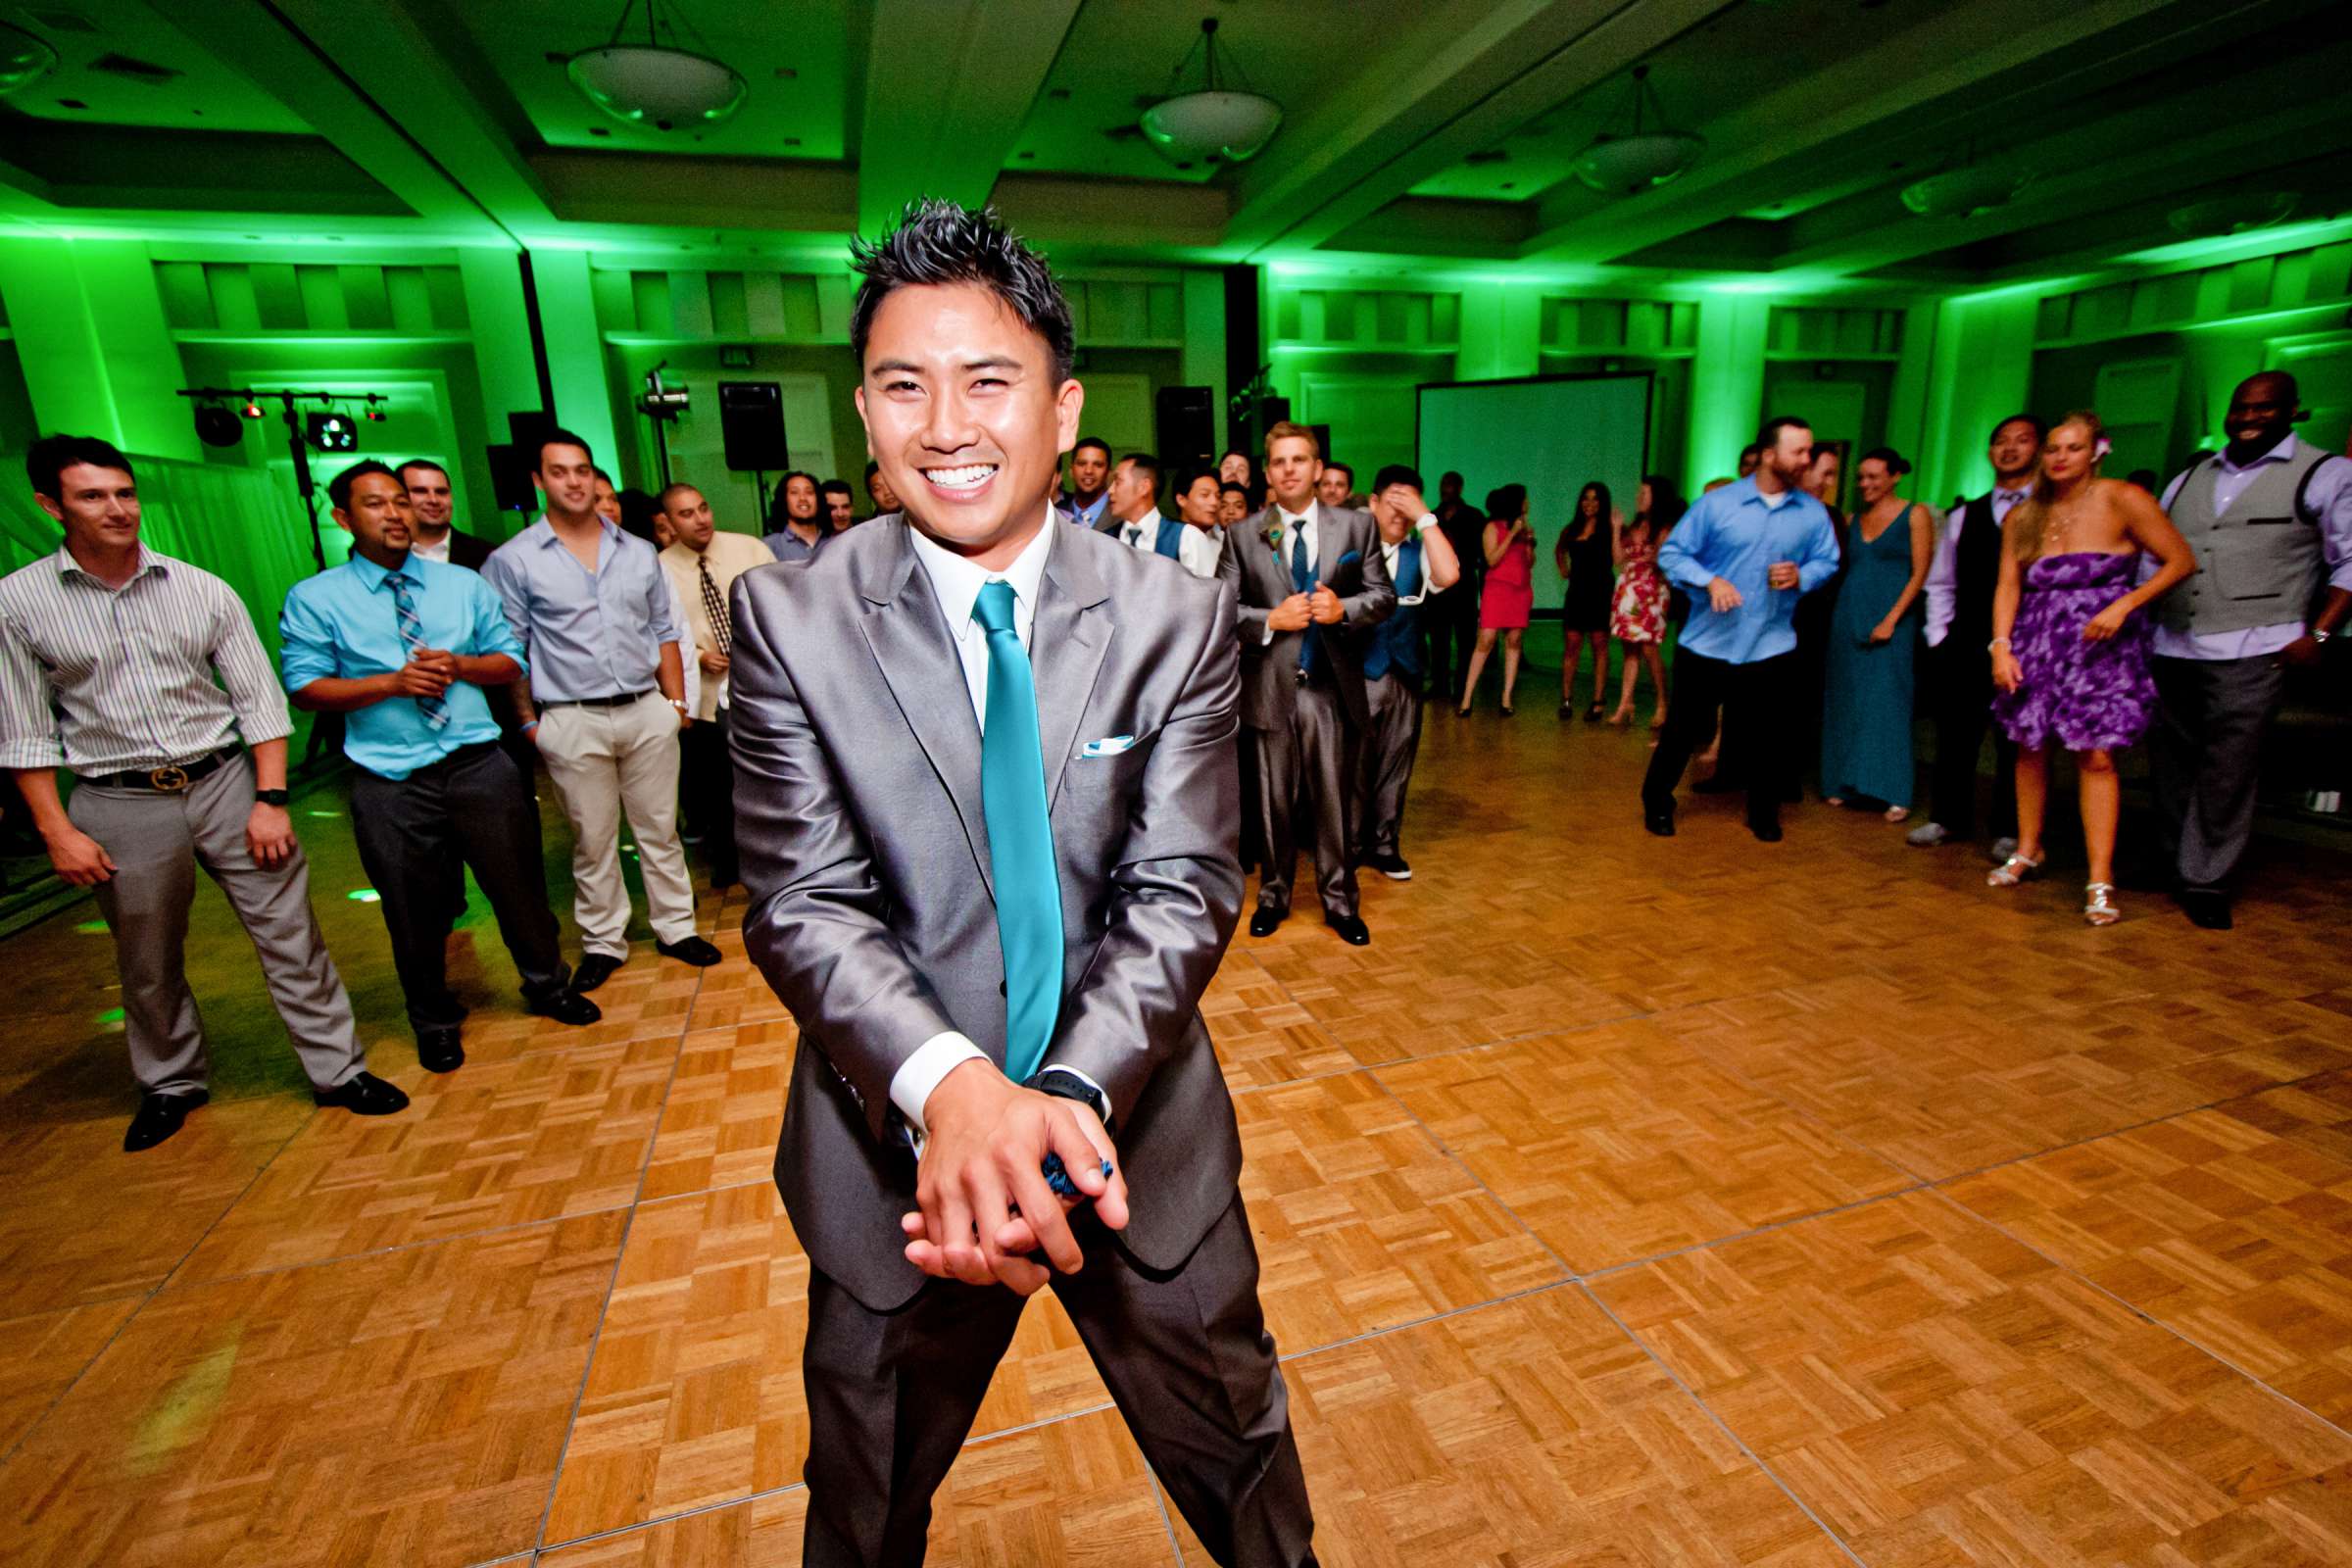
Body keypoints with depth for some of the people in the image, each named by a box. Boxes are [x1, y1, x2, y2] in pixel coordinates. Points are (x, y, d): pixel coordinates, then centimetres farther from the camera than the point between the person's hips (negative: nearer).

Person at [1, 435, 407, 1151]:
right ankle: (171, 1084, 36)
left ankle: (338, 1070, 12)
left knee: (289, 936, 1)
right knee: (147, 963, 15)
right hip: (118, 804, 0)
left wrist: (271, 800, -6)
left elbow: (259, 699, 1)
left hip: (226, 781, 0)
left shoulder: (202, 591, 0)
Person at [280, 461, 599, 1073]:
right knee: (415, 913, 12)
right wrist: (392, 683, -16)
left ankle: (548, 987, 33)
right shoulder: (313, 599, 1)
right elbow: (304, 688, -4)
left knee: (520, 887, 11)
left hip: (480, 766, 2)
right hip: (391, 784, -1)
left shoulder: (463, 583, 9)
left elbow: (511, 661, 9)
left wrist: (460, 666, -10)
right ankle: (435, 1023, 33)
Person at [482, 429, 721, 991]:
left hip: (647, 712, 3)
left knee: (660, 829, 10)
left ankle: (676, 928, 22)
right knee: (592, 840, 7)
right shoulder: (512, 561, -1)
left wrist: (677, 700, 6)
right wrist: (528, 722, -5)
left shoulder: (640, 553, 9)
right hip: (573, 721, -2)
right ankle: (603, 943, 22)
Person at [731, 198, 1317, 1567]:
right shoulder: (790, 618, -9)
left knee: (1239, 1455, 25)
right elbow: (804, 904, -13)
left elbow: (1182, 891, -13)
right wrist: (949, 1085, -30)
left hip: (1135, 1131, 0)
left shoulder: (1178, 618, -8)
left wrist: (1069, 1093, -28)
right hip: (896, 1147, 1)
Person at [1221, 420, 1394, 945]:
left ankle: (1339, 901, 23)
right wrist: (1271, 620, -14)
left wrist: (1345, 608, -13)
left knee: (1335, 802, 8)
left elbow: (1384, 596, 6)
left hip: (1334, 689, 0)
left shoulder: (1357, 526, 5)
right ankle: (1273, 896, 28)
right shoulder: (1244, 536, 3)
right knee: (1275, 803, 10)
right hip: (1271, 688, 0)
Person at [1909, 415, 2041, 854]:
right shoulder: (1963, 517, 13)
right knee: (1955, 736, 9)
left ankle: (2010, 831, 15)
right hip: (1964, 647, 3)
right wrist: (1939, 636, 7)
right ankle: (1948, 817, 21)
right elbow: (1940, 583, 15)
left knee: (2015, 743, 4)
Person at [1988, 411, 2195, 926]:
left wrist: (2123, 605, -17)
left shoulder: (2122, 500, -6)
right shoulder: (2022, 518, 5)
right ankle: (2027, 852, 25)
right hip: (2037, 646, 4)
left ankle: (2100, 882, -2)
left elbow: (2182, 561, -5)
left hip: (2103, 646, -3)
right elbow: (2008, 586, 1)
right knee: (2030, 747, 8)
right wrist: (2001, 647, -10)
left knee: (2097, 756, -7)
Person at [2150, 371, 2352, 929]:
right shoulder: (2188, 481, 16)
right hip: (2173, 648, 5)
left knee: (2227, 770, -5)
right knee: (2172, 762, 10)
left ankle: (2206, 883, 3)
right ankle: (2173, 864, 23)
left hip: (2252, 651, -4)